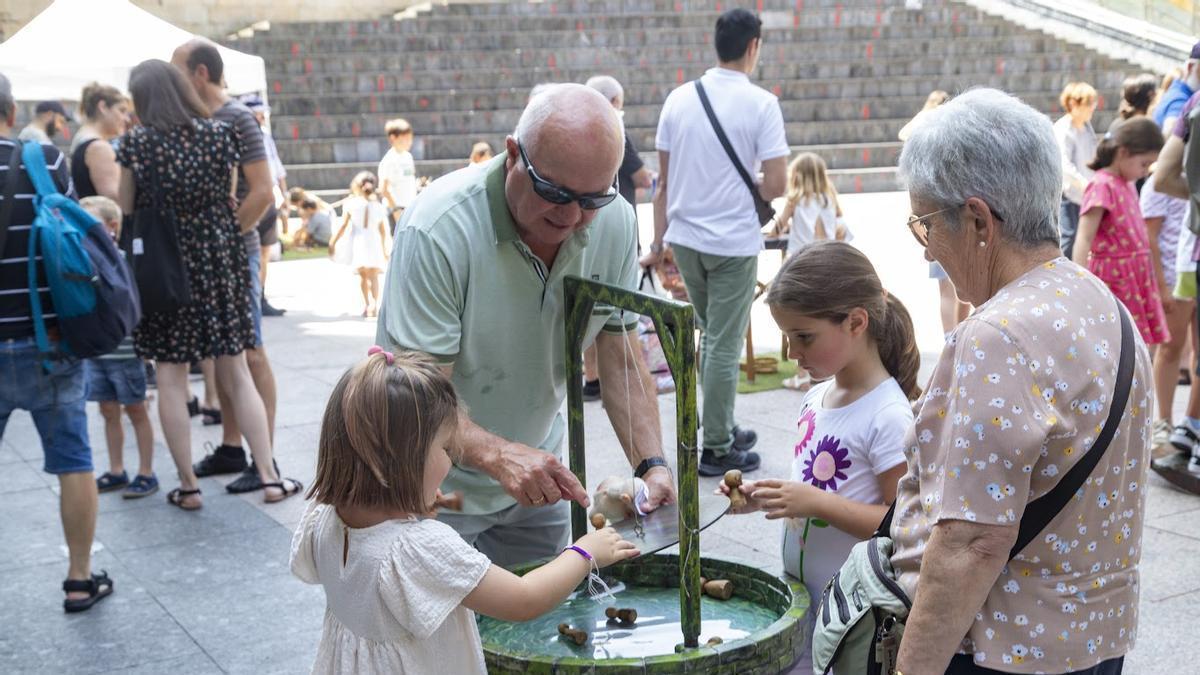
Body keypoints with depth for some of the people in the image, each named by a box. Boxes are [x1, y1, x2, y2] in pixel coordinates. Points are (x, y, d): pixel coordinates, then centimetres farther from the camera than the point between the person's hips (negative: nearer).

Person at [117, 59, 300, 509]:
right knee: (236, 372, 9)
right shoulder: (219, 134, -1)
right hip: (216, 260, 2)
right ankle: (270, 476, 9)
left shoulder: (135, 143, -6)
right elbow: (229, 199, 6)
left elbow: (125, 211, 0)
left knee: (171, 378, 6)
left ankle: (188, 486, 9)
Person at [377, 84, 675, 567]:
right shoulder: (437, 231, -28)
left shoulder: (614, 222, -11)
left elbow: (623, 363, -5)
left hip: (534, 481, 5)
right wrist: (499, 454, -47)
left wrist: (651, 464, -19)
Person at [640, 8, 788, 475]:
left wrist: (658, 243, 12)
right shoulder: (761, 104, -10)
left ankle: (721, 428, 31)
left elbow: (663, 181, 6)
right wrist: (749, 193, 8)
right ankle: (717, 449, 12)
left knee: (710, 336, 21)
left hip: (685, 238, 5)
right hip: (734, 241, -5)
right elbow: (776, 186, -13)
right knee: (724, 345, 4)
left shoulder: (679, 99, 3)